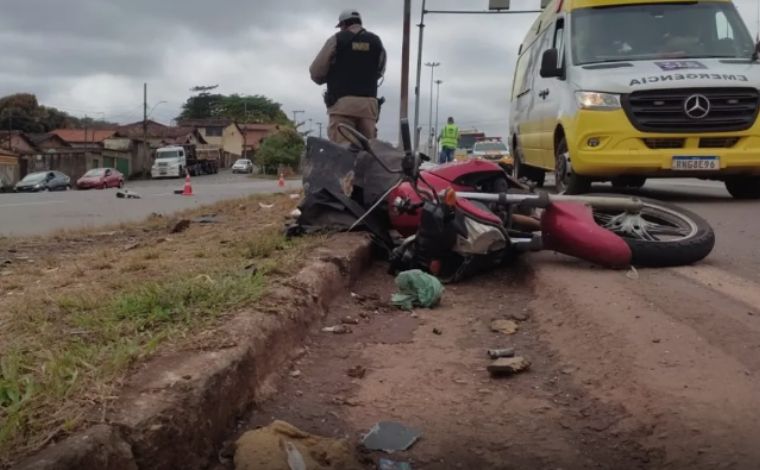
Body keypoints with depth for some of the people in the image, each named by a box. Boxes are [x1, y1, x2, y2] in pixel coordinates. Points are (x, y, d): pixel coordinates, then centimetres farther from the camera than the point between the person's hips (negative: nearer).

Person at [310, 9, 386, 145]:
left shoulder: (337, 40, 3)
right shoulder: (376, 42, 14)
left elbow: (316, 71, 3)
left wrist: (332, 79, 23)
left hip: (343, 102, -3)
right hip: (369, 102, 4)